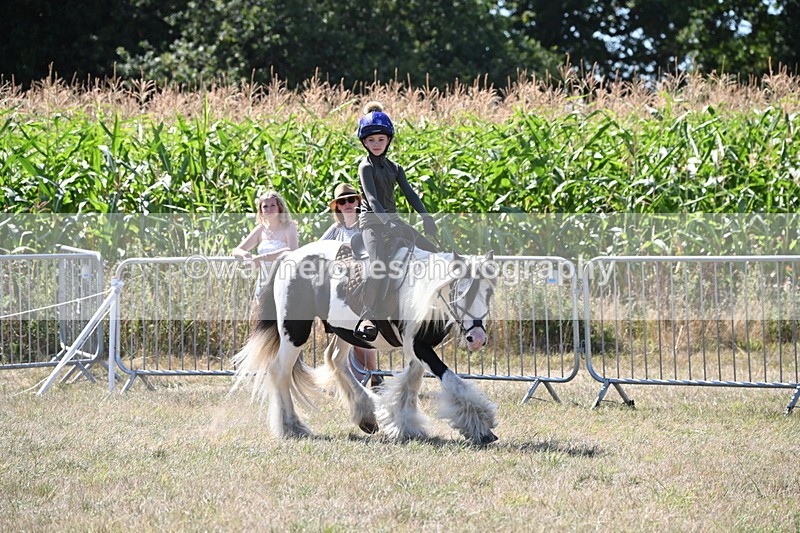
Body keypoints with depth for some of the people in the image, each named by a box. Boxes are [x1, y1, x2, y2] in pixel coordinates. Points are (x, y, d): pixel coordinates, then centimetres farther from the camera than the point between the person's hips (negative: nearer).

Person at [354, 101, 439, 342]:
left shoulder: (394, 168, 16)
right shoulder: (366, 166, -5)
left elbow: (409, 193, 6)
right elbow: (372, 198, -18)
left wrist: (426, 217, -10)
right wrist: (387, 222, -33)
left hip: (393, 220, 8)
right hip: (372, 221, -8)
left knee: (434, 254, 7)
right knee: (381, 265, -31)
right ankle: (367, 318, -35)